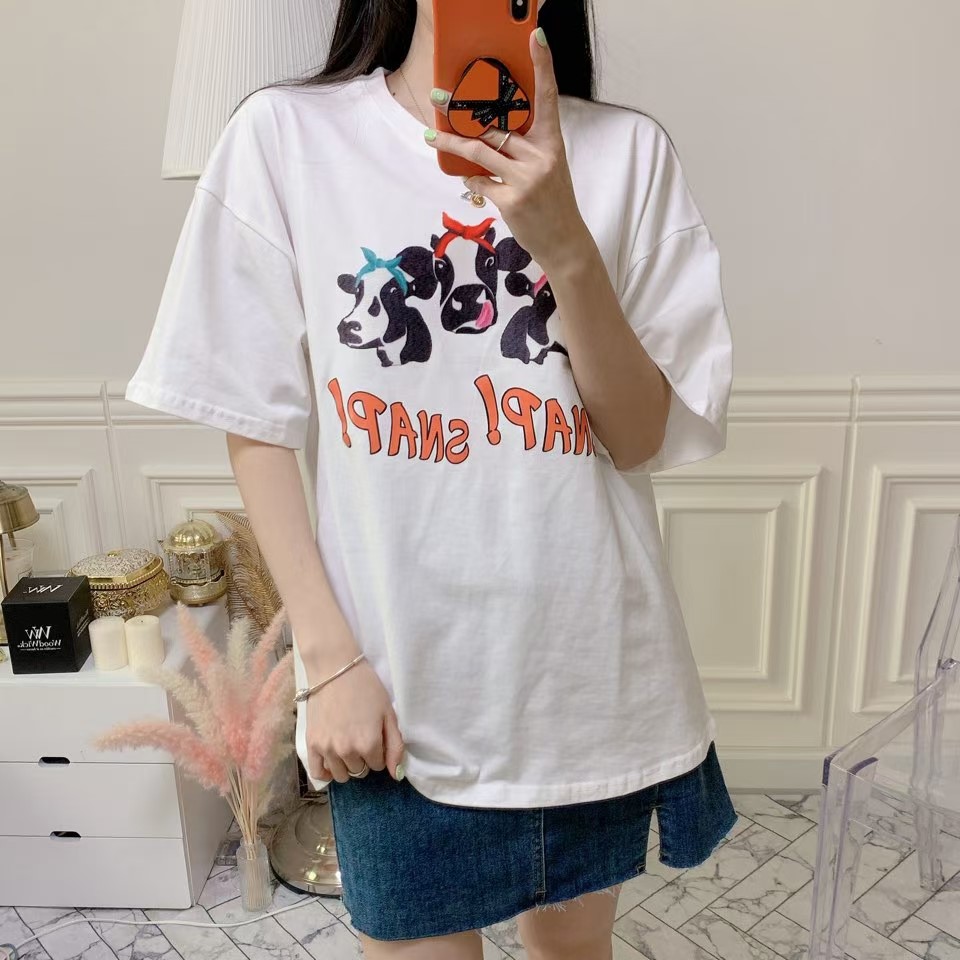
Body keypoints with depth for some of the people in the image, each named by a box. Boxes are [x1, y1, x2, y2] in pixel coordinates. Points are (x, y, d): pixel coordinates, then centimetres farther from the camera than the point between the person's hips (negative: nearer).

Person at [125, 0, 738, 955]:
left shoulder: (626, 151, -3)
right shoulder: (285, 134, -6)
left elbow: (642, 439, -7)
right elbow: (257, 427, -4)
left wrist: (564, 241, -22)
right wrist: (330, 659, -8)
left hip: (595, 674, 3)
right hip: (400, 693, -2)